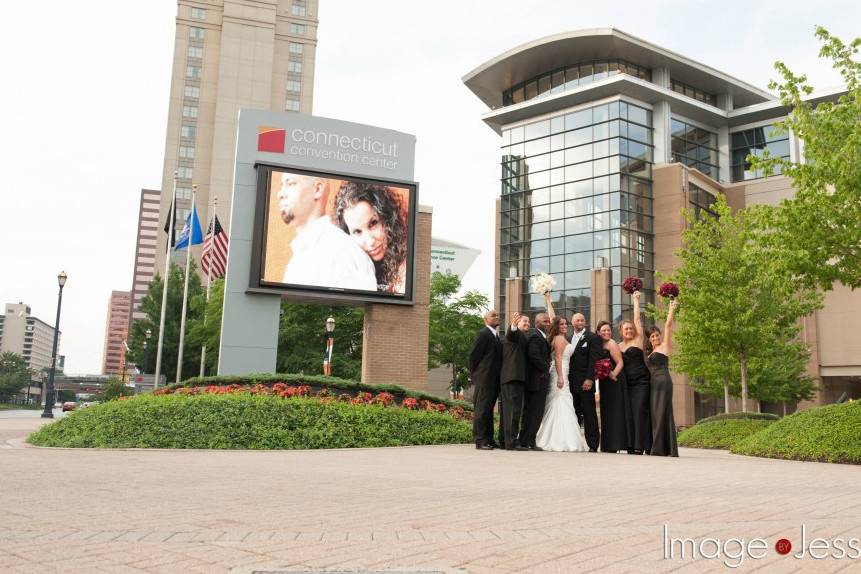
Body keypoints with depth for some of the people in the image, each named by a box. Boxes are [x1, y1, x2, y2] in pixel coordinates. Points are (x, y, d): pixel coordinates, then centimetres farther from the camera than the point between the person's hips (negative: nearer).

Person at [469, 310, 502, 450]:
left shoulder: (496, 336, 19)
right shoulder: (483, 334, -8)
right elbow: (473, 355, -11)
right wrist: (474, 375, -4)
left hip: (494, 379, 9)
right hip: (484, 378, -9)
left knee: (489, 409, 12)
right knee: (482, 409, -7)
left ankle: (488, 439, 18)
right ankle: (480, 441, -5)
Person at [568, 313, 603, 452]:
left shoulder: (592, 338, -1)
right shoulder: (570, 339, 17)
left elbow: (594, 360, -9)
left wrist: (589, 379, -17)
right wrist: (567, 379, 8)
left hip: (585, 382, -5)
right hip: (572, 383, 5)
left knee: (589, 414, -3)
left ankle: (593, 445, 0)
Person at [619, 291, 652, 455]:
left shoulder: (638, 340, 3)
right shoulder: (618, 346, 12)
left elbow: (637, 318, 1)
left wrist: (636, 299, 8)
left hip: (641, 381, -4)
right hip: (627, 383, 4)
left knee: (640, 411, -9)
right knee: (628, 413, 1)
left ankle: (641, 446, -9)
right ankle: (631, 445, 5)